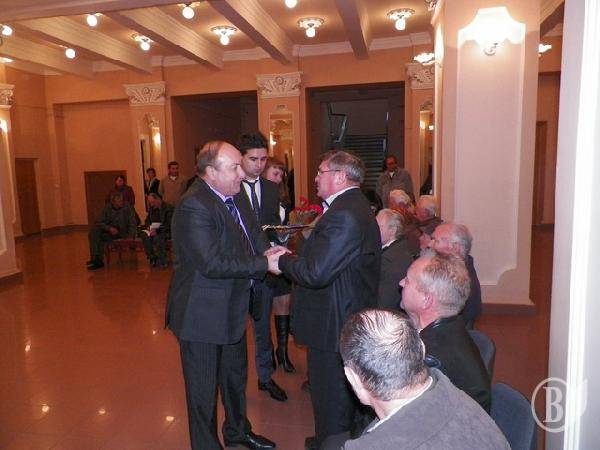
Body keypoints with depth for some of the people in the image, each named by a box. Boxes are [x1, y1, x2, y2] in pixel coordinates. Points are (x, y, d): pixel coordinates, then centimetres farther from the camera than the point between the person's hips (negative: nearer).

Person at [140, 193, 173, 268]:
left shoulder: (168, 208, -12)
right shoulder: (152, 208, 11)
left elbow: (169, 225, -20)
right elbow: (147, 220, 22)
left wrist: (157, 231, -30)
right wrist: (148, 227, -1)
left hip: (166, 231, -6)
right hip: (154, 230, 7)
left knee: (157, 237, -36)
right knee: (144, 235, -23)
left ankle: (162, 262, -22)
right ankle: (152, 258, -15)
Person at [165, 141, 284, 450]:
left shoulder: (231, 197, 3)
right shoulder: (193, 206, -26)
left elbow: (252, 231, 7)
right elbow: (213, 263, -31)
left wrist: (265, 250, -14)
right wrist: (264, 264, -26)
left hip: (231, 308, 9)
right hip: (202, 314, -9)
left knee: (236, 376, 27)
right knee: (204, 389, 12)